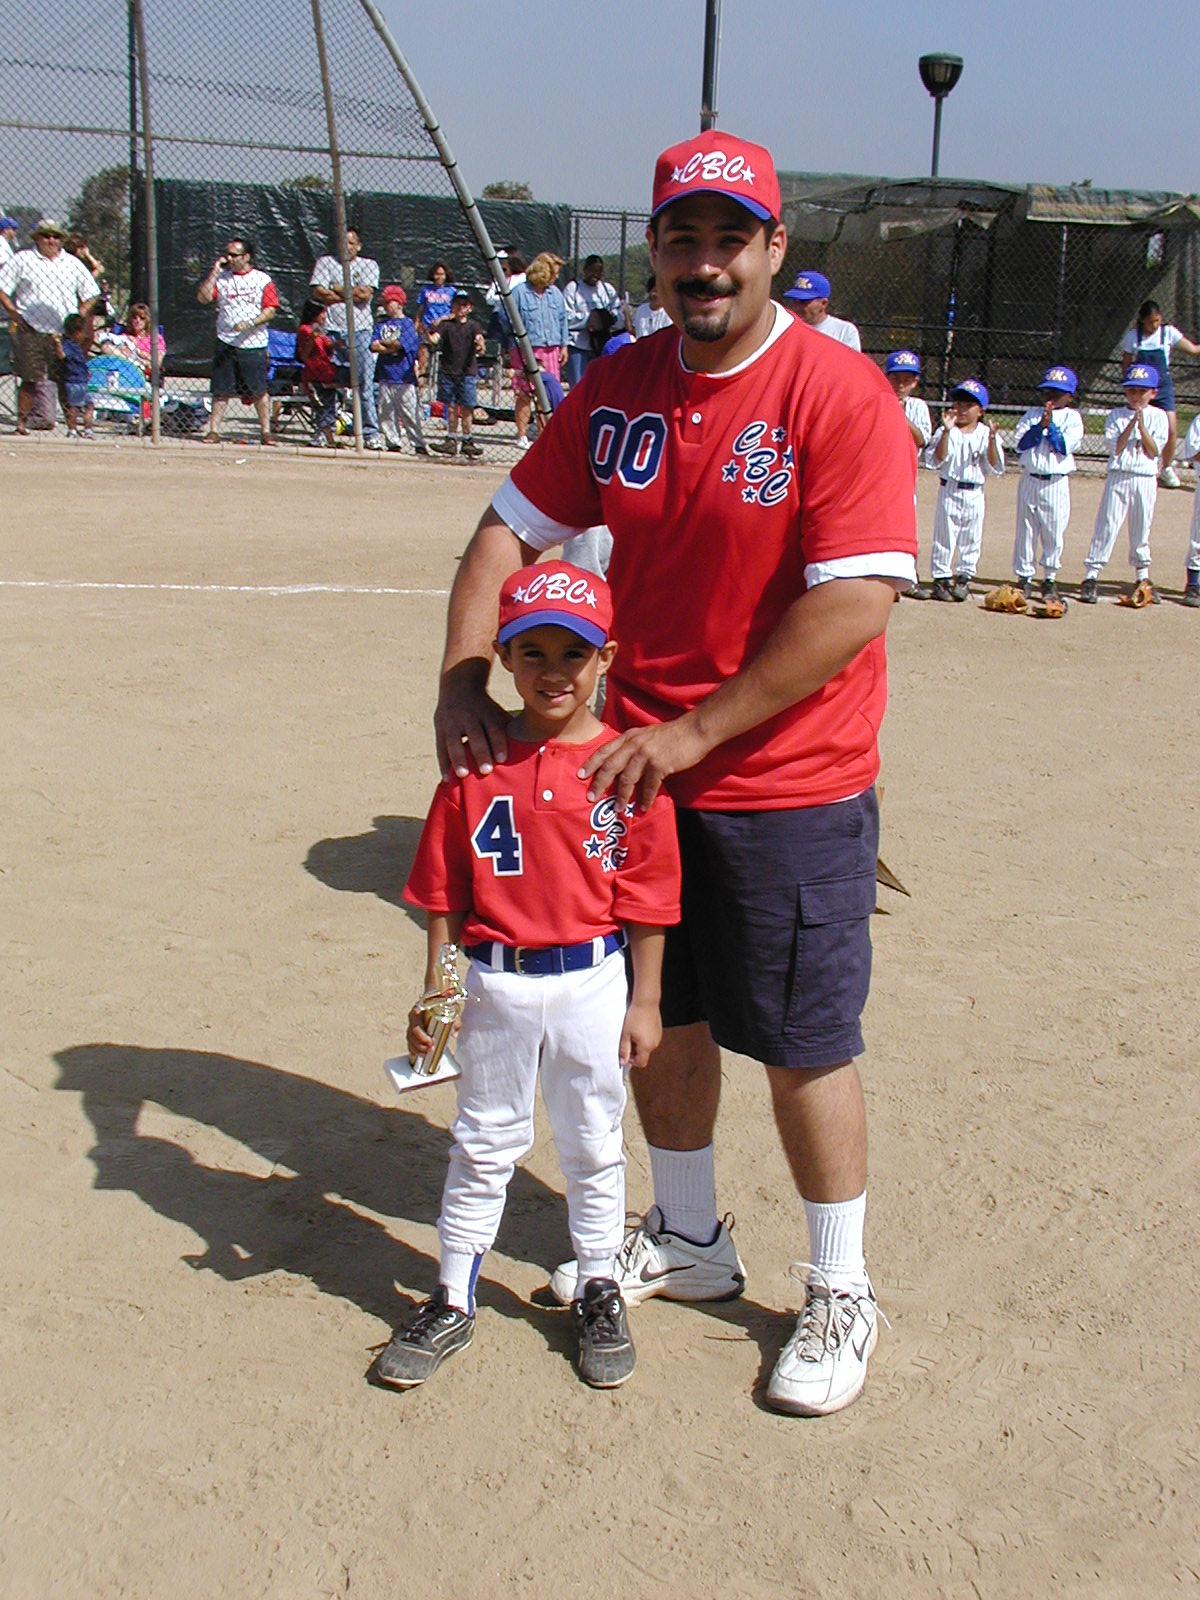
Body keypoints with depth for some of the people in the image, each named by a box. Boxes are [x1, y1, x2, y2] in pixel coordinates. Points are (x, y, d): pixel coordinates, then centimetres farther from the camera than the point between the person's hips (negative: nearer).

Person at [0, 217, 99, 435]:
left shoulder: (73, 264, 13)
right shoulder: (22, 259, 5)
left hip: (64, 333, 2)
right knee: (29, 379, -2)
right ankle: (22, 420, 6)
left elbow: (91, 294, 18)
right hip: (31, 330, -2)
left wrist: (78, 316, 6)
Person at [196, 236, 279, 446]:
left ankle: (265, 431, 10)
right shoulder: (221, 278, 10)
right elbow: (203, 298, 0)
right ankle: (214, 431, 5)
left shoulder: (262, 279, 3)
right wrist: (214, 272, -3)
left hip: (254, 346, -2)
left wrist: (250, 323, -17)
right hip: (225, 344, 2)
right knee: (221, 390, 2)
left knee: (259, 391, 1)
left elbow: (271, 310, -4)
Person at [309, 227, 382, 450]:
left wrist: (338, 289, 1)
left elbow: (365, 294, -5)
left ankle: (371, 432, -7)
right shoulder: (325, 263, 12)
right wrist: (351, 294, -3)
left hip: (359, 330, -1)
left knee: (365, 382, -7)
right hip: (331, 329, 1)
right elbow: (318, 292, -3)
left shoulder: (369, 265, 11)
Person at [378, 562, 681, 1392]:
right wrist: (435, 992, -2)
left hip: (593, 985, 0)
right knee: (483, 1142, 14)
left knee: (593, 1144, 16)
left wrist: (644, 1002, -2)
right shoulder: (478, 764, -4)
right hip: (495, 983, 1)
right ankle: (454, 1300, 27)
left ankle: (599, 1289, 33)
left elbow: (645, 899, -2)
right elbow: (447, 893, 0)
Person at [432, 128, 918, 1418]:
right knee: (660, 1016, 17)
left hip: (791, 789, -5)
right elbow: (511, 527, 6)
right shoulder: (618, 388, 3)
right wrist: (463, 683, -10)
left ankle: (840, 1295, 25)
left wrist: (694, 734, -23)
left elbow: (856, 603, -22)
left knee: (803, 1045, 4)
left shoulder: (840, 393, -15)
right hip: (639, 769, 6)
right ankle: (689, 1241, 39)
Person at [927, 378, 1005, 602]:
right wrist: (947, 432, -20)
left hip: (975, 494, 2)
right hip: (950, 492, -2)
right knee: (944, 536, -1)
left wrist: (992, 439, -15)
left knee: (971, 539, 8)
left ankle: (963, 578, 20)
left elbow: (995, 468, -3)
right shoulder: (946, 432, 0)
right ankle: (941, 578, 8)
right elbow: (936, 461, -13)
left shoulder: (986, 434, 4)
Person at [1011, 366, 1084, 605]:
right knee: (1025, 530, 4)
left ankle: (1050, 579, 13)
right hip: (1030, 480, 2)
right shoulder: (1032, 414, 9)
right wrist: (1040, 426, -14)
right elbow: (1020, 444, -3)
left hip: (1056, 484, -2)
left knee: (1054, 532, 2)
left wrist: (1050, 425, -14)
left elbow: (1065, 447, -11)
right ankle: (1024, 577, 13)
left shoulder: (1072, 417, 3)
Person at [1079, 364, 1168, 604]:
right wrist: (1131, 424, -15)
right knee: (1106, 527, -4)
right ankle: (1090, 577, -1)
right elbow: (1115, 448, -8)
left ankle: (1143, 578, 21)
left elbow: (1154, 451, -4)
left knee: (1141, 530, 9)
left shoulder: (1158, 417, 5)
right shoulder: (1115, 416, 3)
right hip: (1118, 477, -1)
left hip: (1146, 480, 1)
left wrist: (1142, 425, -13)